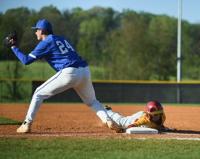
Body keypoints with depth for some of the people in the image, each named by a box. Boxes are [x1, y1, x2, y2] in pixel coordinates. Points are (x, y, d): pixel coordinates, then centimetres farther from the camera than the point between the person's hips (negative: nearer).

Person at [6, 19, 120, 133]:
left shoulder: (45, 43, 5)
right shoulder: (62, 39, 26)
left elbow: (26, 60, 3)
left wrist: (14, 47, 15)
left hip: (69, 72, -6)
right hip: (85, 71, 6)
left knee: (39, 94, 8)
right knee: (92, 101, 24)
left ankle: (27, 125, 4)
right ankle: (109, 121, 1)